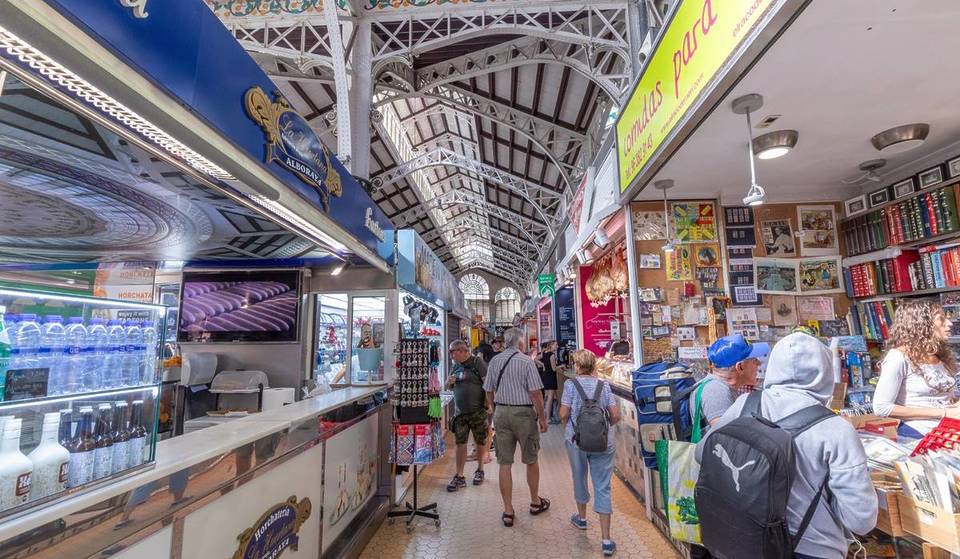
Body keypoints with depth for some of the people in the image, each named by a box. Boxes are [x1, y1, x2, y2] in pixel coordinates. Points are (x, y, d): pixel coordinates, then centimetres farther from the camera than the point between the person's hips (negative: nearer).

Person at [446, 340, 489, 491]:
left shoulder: (477, 362, -10)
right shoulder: (456, 366, 11)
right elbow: (452, 386, 21)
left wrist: (488, 403, -19)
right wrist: (449, 382, -2)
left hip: (478, 411, -5)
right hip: (461, 412, 5)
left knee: (480, 442, 9)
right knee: (460, 443, 4)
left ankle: (480, 470, 29)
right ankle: (459, 477, 11)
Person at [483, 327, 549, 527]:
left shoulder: (494, 361, 2)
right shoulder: (526, 361, -11)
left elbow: (489, 391, 9)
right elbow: (535, 393, -13)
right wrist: (542, 418, -4)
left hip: (501, 413, 3)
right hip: (523, 413, -3)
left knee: (505, 463, 9)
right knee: (531, 460, 16)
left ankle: (508, 511, 15)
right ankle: (535, 502, 34)